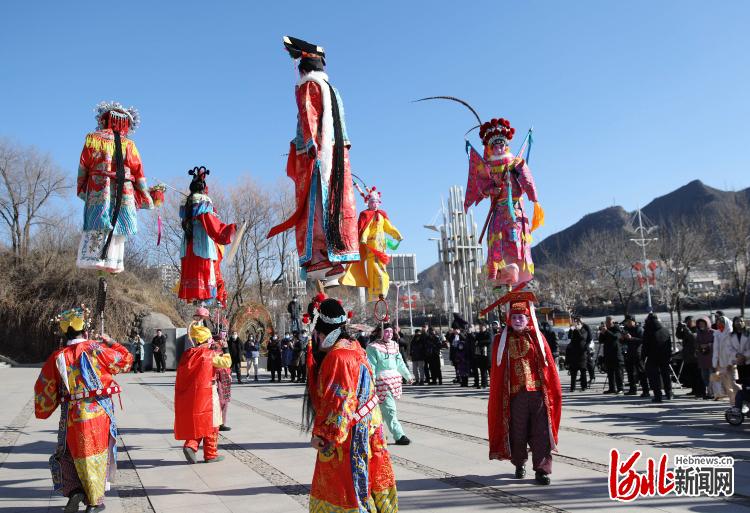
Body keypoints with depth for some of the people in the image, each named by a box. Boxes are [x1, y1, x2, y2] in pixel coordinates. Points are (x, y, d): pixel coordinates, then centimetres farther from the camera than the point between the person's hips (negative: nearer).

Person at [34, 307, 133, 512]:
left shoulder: (57, 357, 1)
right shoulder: (96, 349, -9)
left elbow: (44, 388, 10)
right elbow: (125, 360, 1)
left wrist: (42, 411, 28)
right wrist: (112, 343, 17)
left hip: (72, 416, 2)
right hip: (99, 412, -1)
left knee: (69, 453, 21)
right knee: (97, 454, 10)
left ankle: (74, 490, 4)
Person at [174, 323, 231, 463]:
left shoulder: (187, 354, 5)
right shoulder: (209, 354, -11)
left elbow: (182, 374, 12)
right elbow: (227, 363, -7)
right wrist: (226, 351, 8)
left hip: (188, 395, 5)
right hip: (206, 394, -5)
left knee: (195, 423, 18)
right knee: (210, 424, 6)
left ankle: (190, 445, -3)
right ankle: (211, 454, 11)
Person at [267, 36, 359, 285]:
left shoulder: (307, 86, 3)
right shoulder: (332, 89, 24)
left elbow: (308, 115, -12)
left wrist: (311, 143, -22)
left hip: (315, 151, -7)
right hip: (337, 151, 7)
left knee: (314, 205, -11)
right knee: (337, 204, 3)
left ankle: (319, 256, -20)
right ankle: (338, 255, 0)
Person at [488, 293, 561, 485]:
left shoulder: (537, 338, 5)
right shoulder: (502, 340, 3)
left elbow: (549, 365, 6)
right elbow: (497, 372, 2)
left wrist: (554, 390, 2)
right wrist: (499, 396, -1)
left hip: (538, 392, 0)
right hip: (514, 394, 0)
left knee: (541, 433, -2)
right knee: (517, 432, 9)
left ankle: (542, 469, 6)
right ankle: (519, 464, 31)